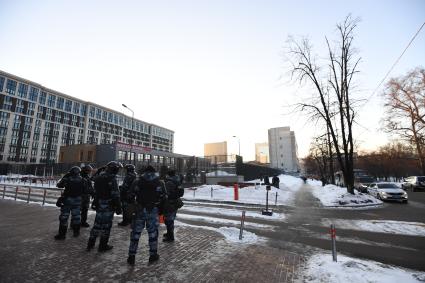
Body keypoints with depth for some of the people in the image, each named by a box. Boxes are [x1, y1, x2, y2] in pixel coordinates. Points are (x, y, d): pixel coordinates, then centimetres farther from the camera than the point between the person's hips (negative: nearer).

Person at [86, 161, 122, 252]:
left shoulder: (98, 177, 7)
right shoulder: (112, 179, -19)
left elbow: (95, 192, 15)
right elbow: (115, 195, -20)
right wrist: (118, 207, -14)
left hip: (98, 204, 7)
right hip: (108, 205, -7)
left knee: (97, 223, 19)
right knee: (106, 225, 5)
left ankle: (90, 244, 28)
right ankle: (103, 246, 16)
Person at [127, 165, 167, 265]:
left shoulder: (137, 182, 3)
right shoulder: (159, 183, -1)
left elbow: (130, 196, 1)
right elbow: (163, 198, -2)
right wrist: (161, 209, 11)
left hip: (139, 210, 1)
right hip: (153, 211, -1)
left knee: (135, 233, 12)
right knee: (153, 232, 10)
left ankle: (131, 256, 18)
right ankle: (153, 255, 21)